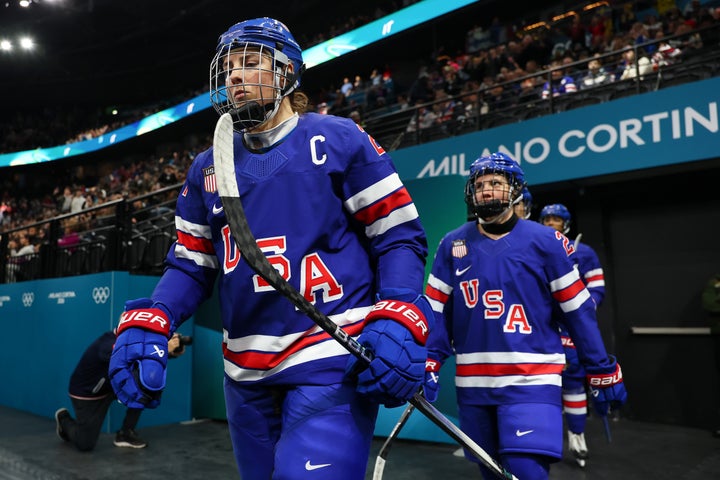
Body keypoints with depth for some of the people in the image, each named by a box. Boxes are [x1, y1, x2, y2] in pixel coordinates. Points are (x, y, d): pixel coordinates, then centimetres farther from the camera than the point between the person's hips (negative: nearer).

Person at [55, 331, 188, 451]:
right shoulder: (109, 346, -37)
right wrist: (165, 350, -52)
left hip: (110, 386, 7)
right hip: (85, 394, -7)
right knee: (85, 444, -4)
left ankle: (125, 434, -1)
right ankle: (64, 419, 28)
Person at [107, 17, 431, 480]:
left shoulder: (338, 140, -3)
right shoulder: (207, 167, 12)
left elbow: (400, 235, -5)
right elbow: (191, 263, 14)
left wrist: (400, 323, -19)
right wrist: (147, 324, -4)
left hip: (333, 361, -5)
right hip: (246, 371, 6)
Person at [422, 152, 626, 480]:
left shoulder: (545, 242, -3)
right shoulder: (453, 245, 3)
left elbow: (579, 311, 0)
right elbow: (435, 309, 3)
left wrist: (603, 373, 1)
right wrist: (428, 365, -6)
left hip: (531, 381, -3)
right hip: (472, 383, 3)